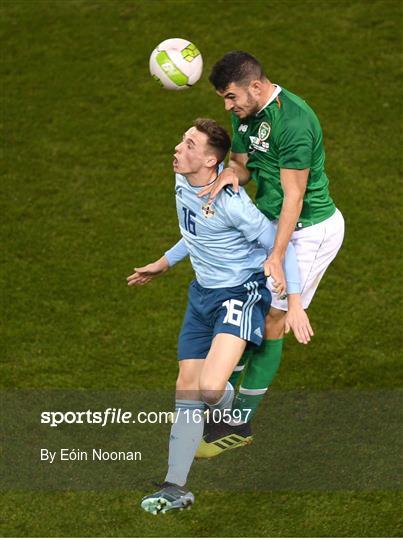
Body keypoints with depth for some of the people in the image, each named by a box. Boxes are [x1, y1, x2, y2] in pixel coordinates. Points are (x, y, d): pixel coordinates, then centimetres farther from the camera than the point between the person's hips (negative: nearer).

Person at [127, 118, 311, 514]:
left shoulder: (230, 202, -25)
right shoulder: (183, 183, 0)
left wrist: (294, 302, -16)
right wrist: (164, 264, 24)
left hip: (242, 291, -8)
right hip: (203, 292, 8)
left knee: (210, 387, -23)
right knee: (187, 389, 3)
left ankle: (235, 422, 15)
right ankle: (175, 488, 7)